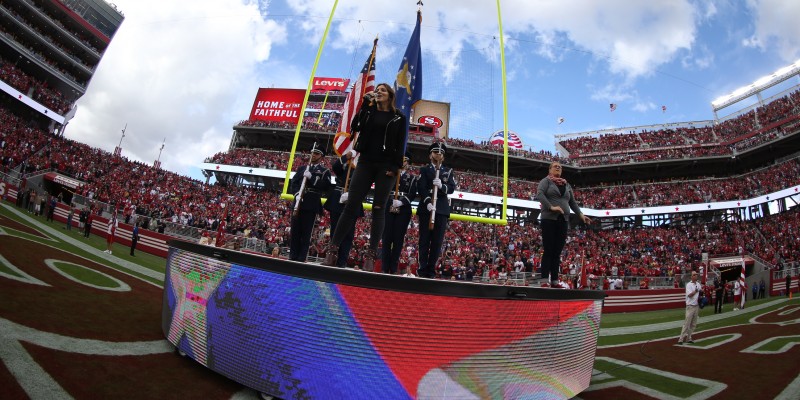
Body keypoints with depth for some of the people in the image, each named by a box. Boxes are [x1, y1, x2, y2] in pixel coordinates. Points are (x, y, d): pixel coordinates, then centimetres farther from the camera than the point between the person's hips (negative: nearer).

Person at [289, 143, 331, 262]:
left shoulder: (325, 171, 9)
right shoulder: (301, 168, 22)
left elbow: (326, 186, -6)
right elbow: (294, 182, 12)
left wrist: (311, 178, -13)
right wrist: (297, 194, -7)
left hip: (312, 205, -4)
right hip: (298, 204, 4)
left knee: (306, 233, -5)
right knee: (295, 231, 3)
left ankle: (301, 259, -3)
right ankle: (292, 257, 9)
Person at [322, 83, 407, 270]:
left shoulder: (398, 117, 8)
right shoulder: (369, 111, 15)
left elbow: (401, 143, 1)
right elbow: (355, 126, -1)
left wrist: (396, 166, -11)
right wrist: (365, 103, -2)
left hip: (386, 166, -2)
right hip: (366, 162, 2)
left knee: (378, 209, -5)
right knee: (351, 204, -6)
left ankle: (371, 255, -6)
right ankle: (332, 249, -7)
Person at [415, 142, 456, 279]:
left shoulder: (449, 171, 18)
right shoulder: (424, 170, 13)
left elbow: (452, 188, 4)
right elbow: (421, 188, -2)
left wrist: (442, 186, -18)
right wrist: (428, 202, -18)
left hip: (442, 210, 1)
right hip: (426, 208, -1)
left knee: (437, 241, -1)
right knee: (424, 239, -2)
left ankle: (431, 269, 4)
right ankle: (422, 268, 1)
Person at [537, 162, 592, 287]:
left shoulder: (567, 185, 21)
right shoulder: (546, 181, 4)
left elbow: (572, 202, 23)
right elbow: (539, 194, -12)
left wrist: (580, 214, 12)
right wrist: (551, 207, -22)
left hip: (563, 220, 5)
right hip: (549, 219, -5)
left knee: (557, 252, 4)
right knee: (548, 250, -7)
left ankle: (555, 280, 7)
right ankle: (544, 280, -5)